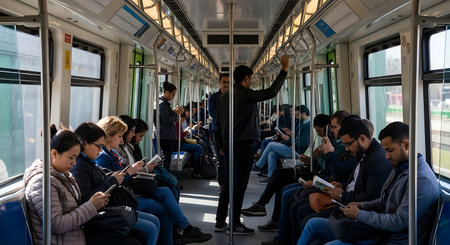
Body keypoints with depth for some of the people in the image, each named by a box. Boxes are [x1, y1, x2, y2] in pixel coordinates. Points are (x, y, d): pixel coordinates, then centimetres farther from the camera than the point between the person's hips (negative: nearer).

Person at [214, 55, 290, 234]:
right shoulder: (246, 95, -11)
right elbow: (271, 92, -16)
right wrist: (284, 70, -9)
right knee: (240, 184, -2)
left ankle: (220, 221, 17)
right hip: (243, 145, -8)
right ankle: (235, 224, 4)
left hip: (228, 144, 8)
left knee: (228, 182, 13)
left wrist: (222, 145, 23)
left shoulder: (224, 97, 13)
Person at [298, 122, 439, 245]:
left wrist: (359, 215, -15)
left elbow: (399, 222, -24)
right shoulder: (399, 168, 11)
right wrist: (362, 206, 3)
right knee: (313, 224, 6)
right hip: (377, 228, 10)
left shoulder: (422, 180, -21)